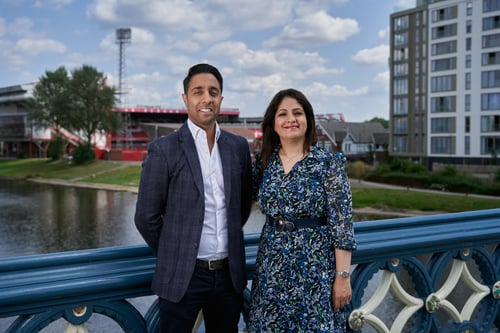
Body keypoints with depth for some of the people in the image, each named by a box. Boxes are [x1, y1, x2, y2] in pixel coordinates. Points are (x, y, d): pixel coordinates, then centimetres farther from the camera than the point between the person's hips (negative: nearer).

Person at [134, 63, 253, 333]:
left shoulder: (238, 146, 4)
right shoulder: (164, 149, -9)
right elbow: (146, 217, -5)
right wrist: (174, 254, 4)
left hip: (229, 273, 4)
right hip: (182, 277, -4)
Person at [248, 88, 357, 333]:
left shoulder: (329, 162, -8)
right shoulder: (264, 162, 4)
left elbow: (342, 222, -9)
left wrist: (343, 276, -12)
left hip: (315, 265, -4)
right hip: (272, 265, 4)